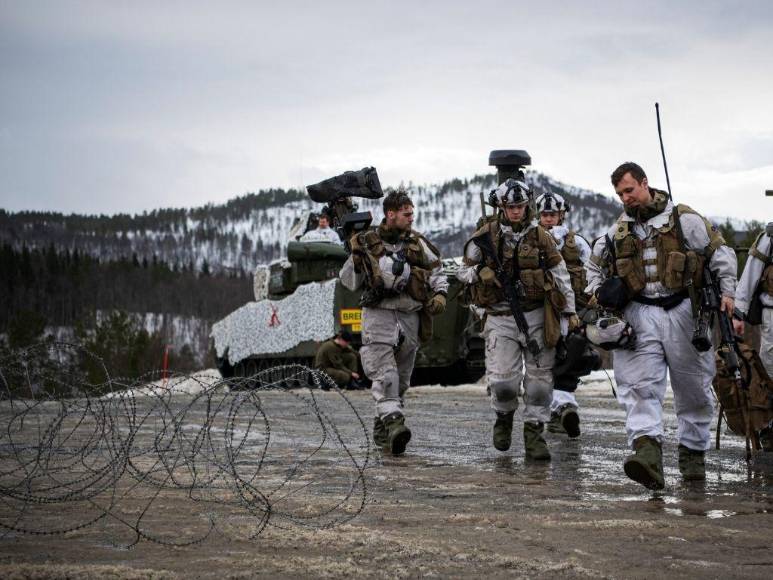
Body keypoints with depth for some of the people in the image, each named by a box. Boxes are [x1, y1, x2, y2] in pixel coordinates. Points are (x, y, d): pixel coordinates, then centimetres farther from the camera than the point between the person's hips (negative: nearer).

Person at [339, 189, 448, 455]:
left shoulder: (417, 243, 7)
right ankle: (394, 423, -31)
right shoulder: (366, 243, 0)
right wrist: (356, 260, -13)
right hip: (378, 314, -4)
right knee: (384, 373, -19)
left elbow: (437, 270, 16)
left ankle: (382, 429, 23)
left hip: (409, 316, 4)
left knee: (401, 378, 10)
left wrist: (440, 293, -1)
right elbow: (349, 282, 6)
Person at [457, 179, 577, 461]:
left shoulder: (540, 236, 4)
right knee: (502, 381, -11)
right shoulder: (484, 237, 1)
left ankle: (534, 434, 11)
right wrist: (481, 273, -12)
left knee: (540, 377, 0)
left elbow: (560, 274, 10)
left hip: (536, 316, 2)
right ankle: (504, 416, 20)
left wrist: (569, 311, 8)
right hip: (500, 318, -2)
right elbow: (463, 271, 10)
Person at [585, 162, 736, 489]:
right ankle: (647, 454, -30)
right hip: (640, 315, 2)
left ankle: (693, 453, 22)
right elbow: (594, 264, 31)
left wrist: (727, 292, -7)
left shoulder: (683, 220, 1)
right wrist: (598, 291, 13)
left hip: (682, 311, -2)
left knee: (693, 388, 7)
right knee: (640, 387, -17)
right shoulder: (618, 231, 14)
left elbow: (721, 254, 3)